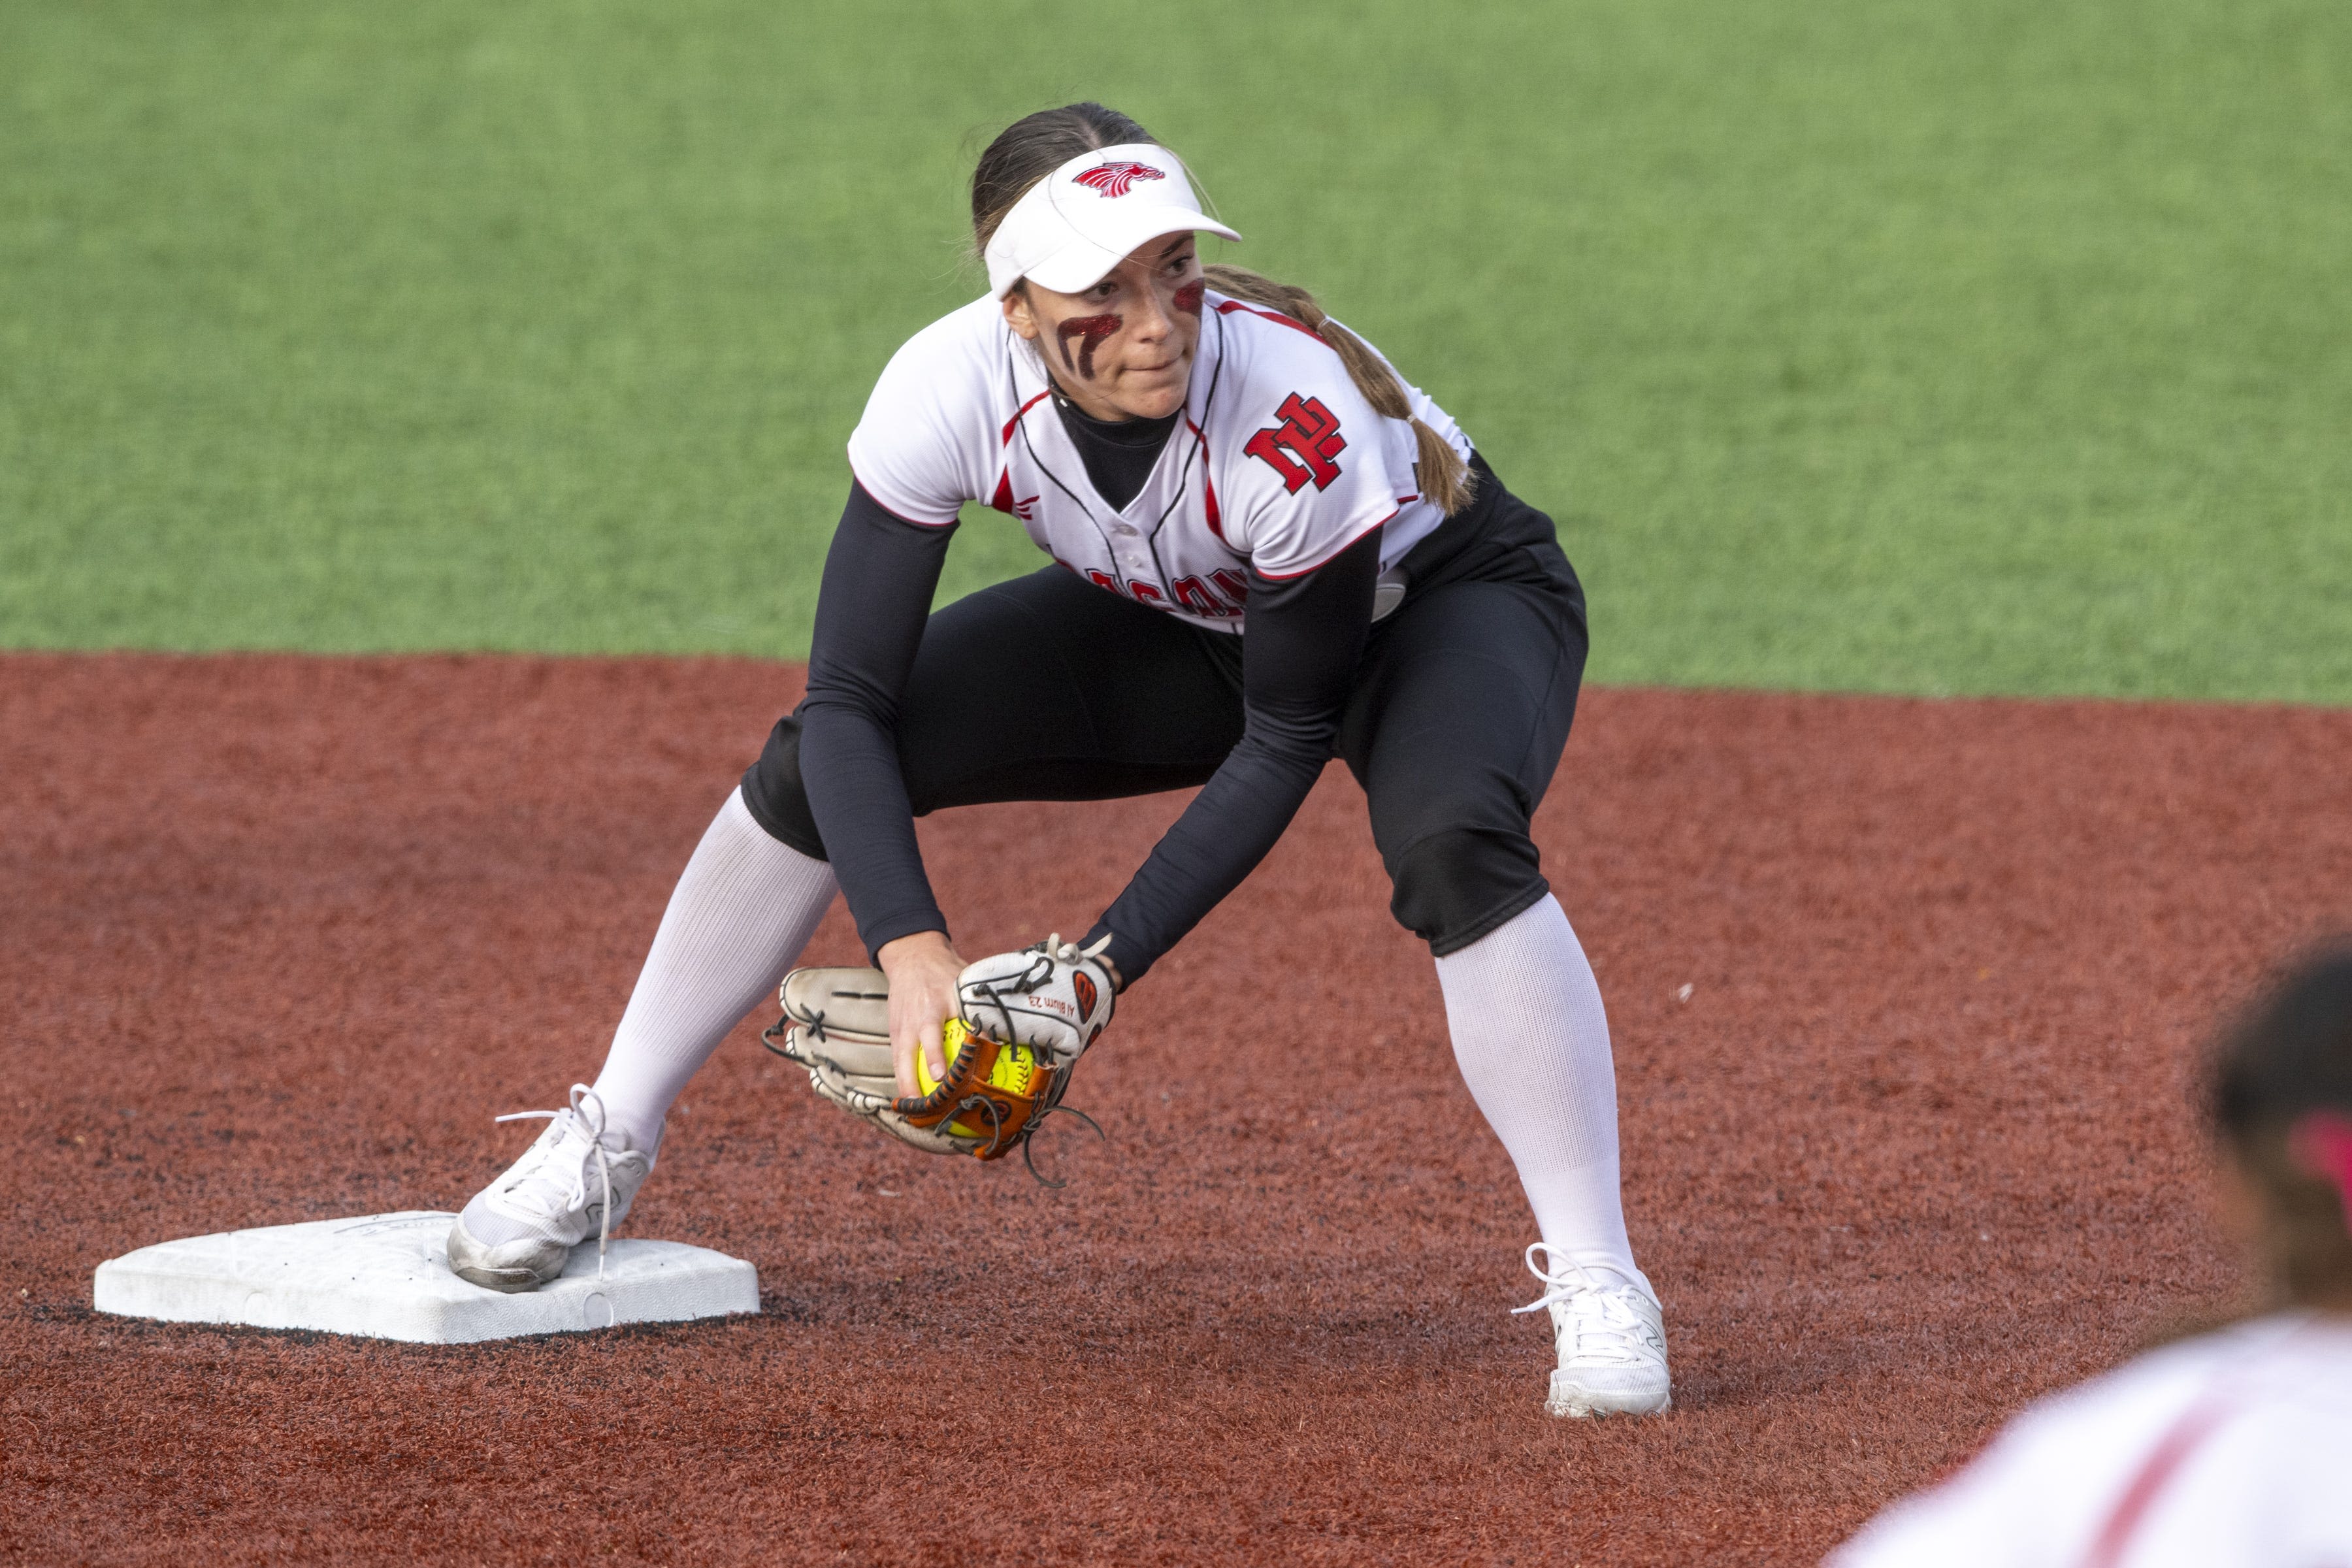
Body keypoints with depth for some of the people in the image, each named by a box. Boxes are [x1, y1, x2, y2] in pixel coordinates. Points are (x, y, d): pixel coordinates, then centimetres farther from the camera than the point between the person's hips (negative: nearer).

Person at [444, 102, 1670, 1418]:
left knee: (1453, 844, -37)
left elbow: (1285, 744, -27)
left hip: (1448, 604, -5)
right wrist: (911, 949, -39)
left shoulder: (1295, 423, -41)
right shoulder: (953, 391, -31)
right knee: (813, 767, -4)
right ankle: (607, 1152, 14)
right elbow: (852, 699, -26)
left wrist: (1109, 964, -30)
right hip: (1183, 625, 5)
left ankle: (1599, 1288, -25)